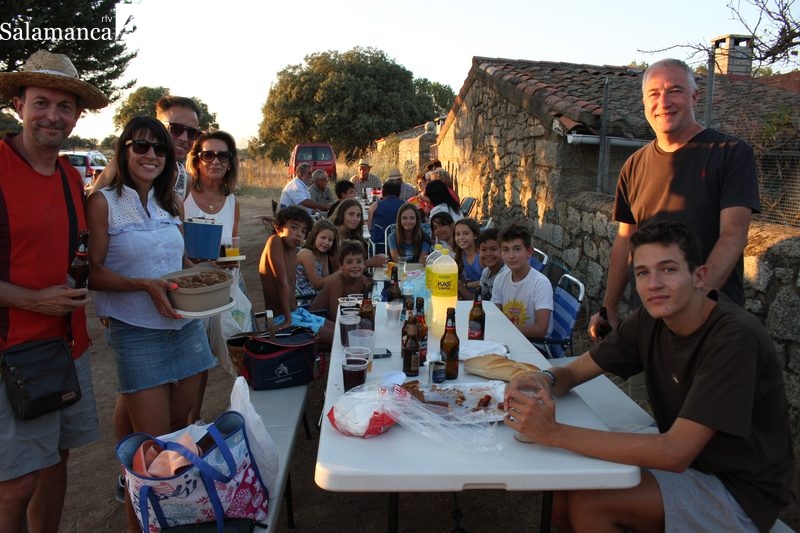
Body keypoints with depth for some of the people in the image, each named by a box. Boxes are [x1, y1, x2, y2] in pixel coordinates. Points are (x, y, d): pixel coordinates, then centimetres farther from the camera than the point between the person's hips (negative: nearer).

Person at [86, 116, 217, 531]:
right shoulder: (103, 202, -6)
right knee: (152, 443, -1)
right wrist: (144, 285, -23)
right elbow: (92, 273, -10)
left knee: (180, 429, 14)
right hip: (136, 333, -5)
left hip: (186, 326, 6)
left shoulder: (169, 204, 10)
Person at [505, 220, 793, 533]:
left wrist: (554, 433, -37)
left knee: (587, 504, -20)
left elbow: (675, 453, -33)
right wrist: (543, 381, -24)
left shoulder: (735, 337, -27)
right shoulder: (650, 320, -6)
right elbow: (574, 371, 1)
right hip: (685, 463, 6)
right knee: (562, 503, -8)